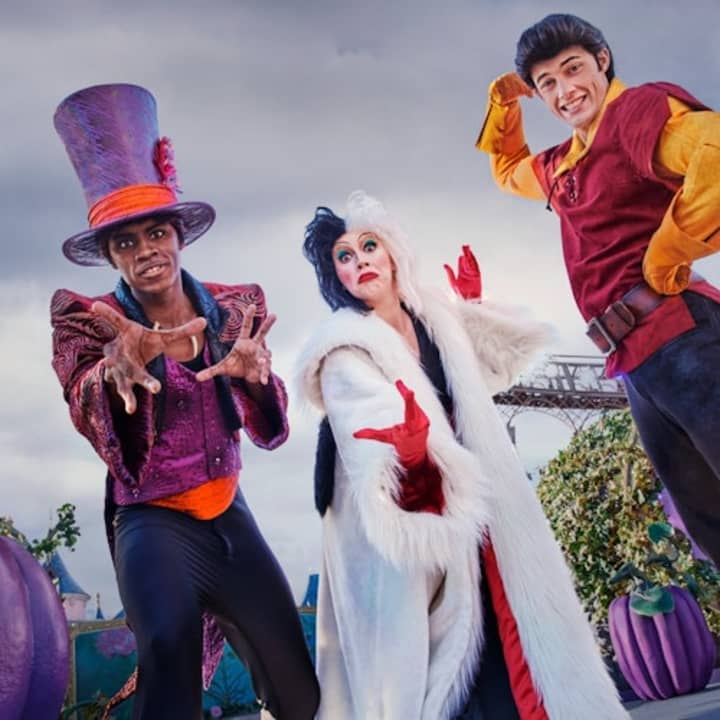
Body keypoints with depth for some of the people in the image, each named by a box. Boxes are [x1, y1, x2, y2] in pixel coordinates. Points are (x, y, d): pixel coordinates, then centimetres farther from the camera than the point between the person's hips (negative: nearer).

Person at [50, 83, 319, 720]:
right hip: (154, 525, -4)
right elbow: (88, 415, -25)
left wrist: (255, 374, -27)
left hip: (230, 517, 4)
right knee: (168, 649, -33)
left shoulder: (234, 307, 2)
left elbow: (268, 431, -2)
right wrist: (120, 366, -50)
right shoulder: (88, 319, -7)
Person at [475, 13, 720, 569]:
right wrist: (504, 107, 29)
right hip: (635, 362, 10)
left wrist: (664, 258, -16)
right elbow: (508, 171, 47)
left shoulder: (638, 108, -5)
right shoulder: (561, 167, 23)